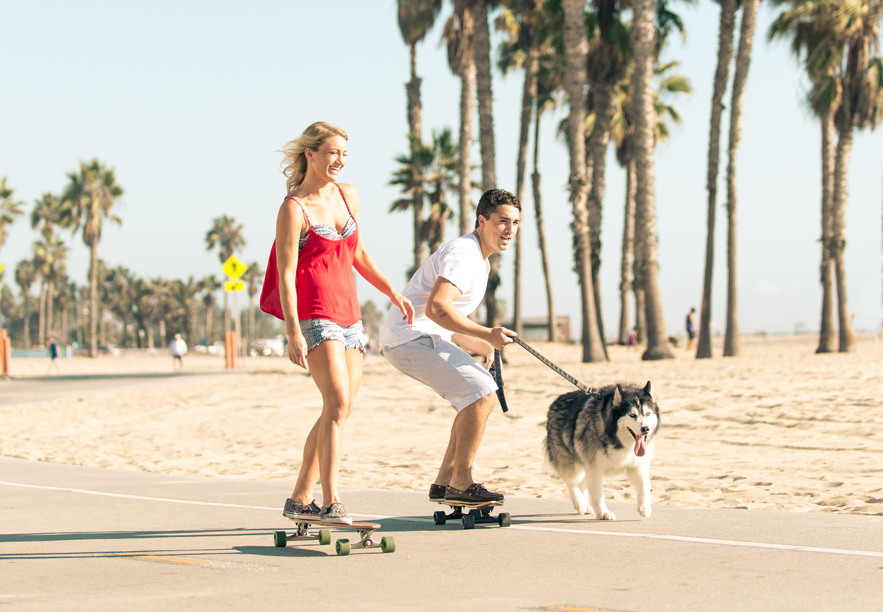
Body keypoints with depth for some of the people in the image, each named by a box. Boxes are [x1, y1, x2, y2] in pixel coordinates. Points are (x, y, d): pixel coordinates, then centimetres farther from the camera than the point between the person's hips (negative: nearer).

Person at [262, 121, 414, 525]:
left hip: (348, 315, 8)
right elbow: (285, 275, -13)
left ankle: (300, 500, 16)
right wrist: (293, 333, -21)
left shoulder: (348, 196, 13)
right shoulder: (293, 209, -8)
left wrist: (392, 293, 25)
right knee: (338, 403, -21)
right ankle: (331, 504, -26)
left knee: (341, 409, 7)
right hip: (314, 314, -8)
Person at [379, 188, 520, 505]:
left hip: (426, 337, 11)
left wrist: (484, 346, 11)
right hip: (411, 336, -11)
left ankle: (444, 482, 14)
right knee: (480, 394, -18)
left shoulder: (480, 261, 20)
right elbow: (436, 308, -28)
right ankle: (460, 483, -13)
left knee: (482, 395, 13)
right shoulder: (463, 253, -14)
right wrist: (486, 334, -26)